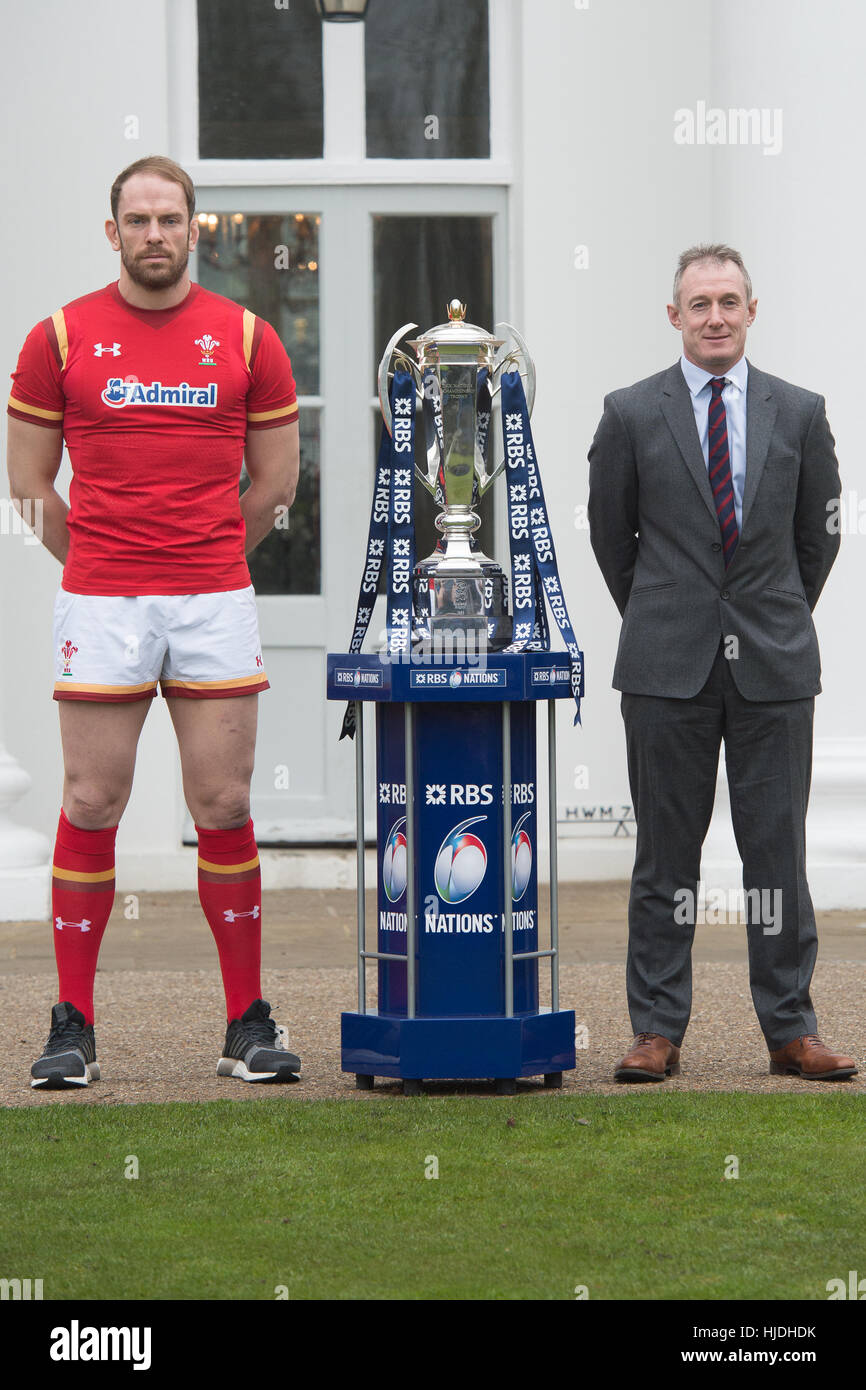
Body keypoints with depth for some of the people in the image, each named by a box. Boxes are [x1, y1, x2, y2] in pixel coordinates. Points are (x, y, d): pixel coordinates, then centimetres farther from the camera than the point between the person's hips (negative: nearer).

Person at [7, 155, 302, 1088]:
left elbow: (274, 480, 12)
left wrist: (203, 558, 12)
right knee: (91, 808, 0)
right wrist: (103, 563, 9)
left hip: (214, 602, 1)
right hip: (99, 607, -1)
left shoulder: (247, 340, 5)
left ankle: (248, 1022, 9)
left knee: (223, 808, 1)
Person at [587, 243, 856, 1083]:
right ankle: (657, 1030, 8)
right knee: (665, 855, 3)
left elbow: (818, 534, 15)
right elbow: (610, 533, 11)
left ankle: (790, 1030, 8)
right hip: (668, 667, -1)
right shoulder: (631, 415, 2)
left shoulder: (799, 414, 6)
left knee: (778, 851, 2)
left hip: (774, 665, 1)